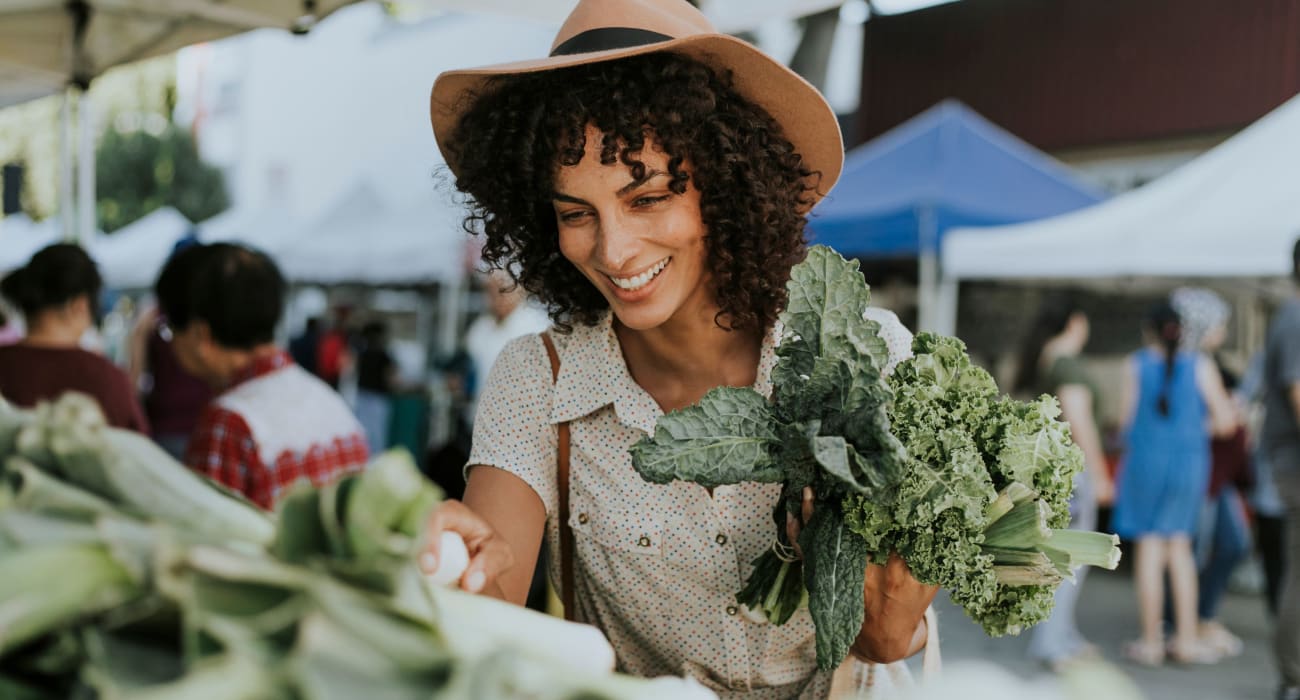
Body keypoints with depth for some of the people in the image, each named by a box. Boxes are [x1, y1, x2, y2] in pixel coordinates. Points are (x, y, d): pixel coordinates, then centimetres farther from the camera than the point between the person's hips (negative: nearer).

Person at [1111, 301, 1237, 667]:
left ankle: (1151, 642, 7)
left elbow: (1127, 417, 2)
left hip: (1146, 461, -1)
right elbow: (1226, 420, -2)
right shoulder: (1200, 365, -1)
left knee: (1151, 546, 5)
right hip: (1190, 463, 1)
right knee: (1179, 544, 14)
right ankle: (1186, 638, 12)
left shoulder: (1137, 364, -1)